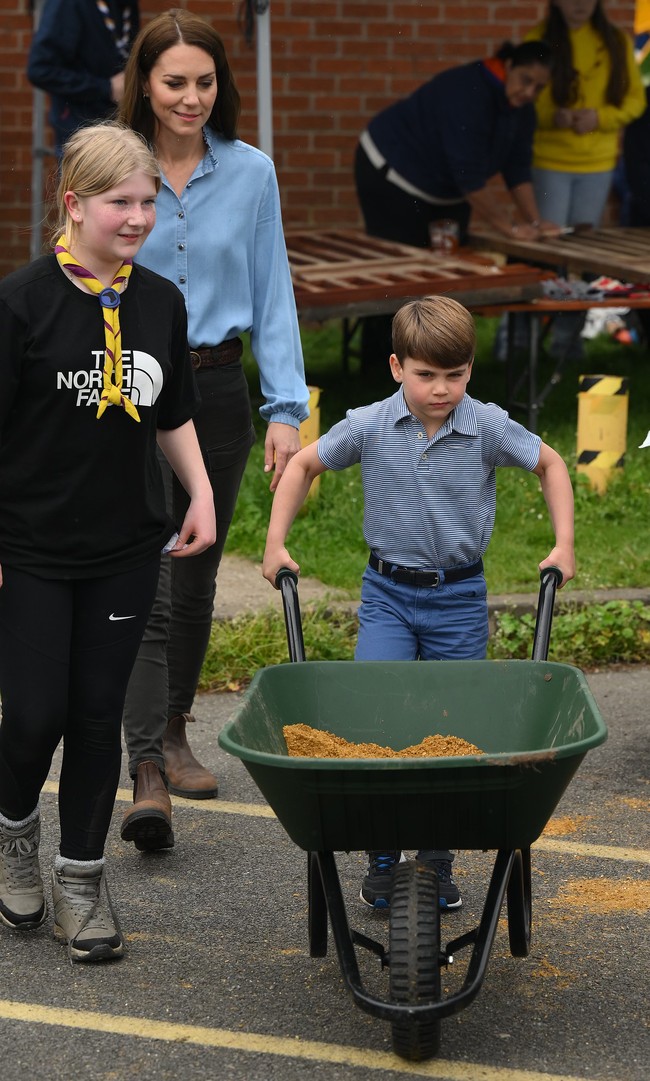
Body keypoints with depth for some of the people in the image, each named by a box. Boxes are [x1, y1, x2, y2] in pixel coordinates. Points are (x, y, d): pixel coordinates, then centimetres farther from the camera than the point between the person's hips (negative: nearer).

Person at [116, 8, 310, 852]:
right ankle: (148, 776, -16)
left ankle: (174, 733, 34)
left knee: (196, 579, 14)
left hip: (217, 391, 3)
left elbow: (273, 296, 4)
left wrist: (286, 408, -2)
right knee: (146, 585, -12)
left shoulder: (250, 174, 2)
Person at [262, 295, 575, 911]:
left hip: (459, 598, 0)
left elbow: (550, 465, 7)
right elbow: (303, 466, 7)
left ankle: (438, 860, 21)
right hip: (388, 593, 0)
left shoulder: (488, 429, -10)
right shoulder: (369, 427, -9)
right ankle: (382, 859, 1)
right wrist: (276, 544, 3)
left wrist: (563, 546, 2)